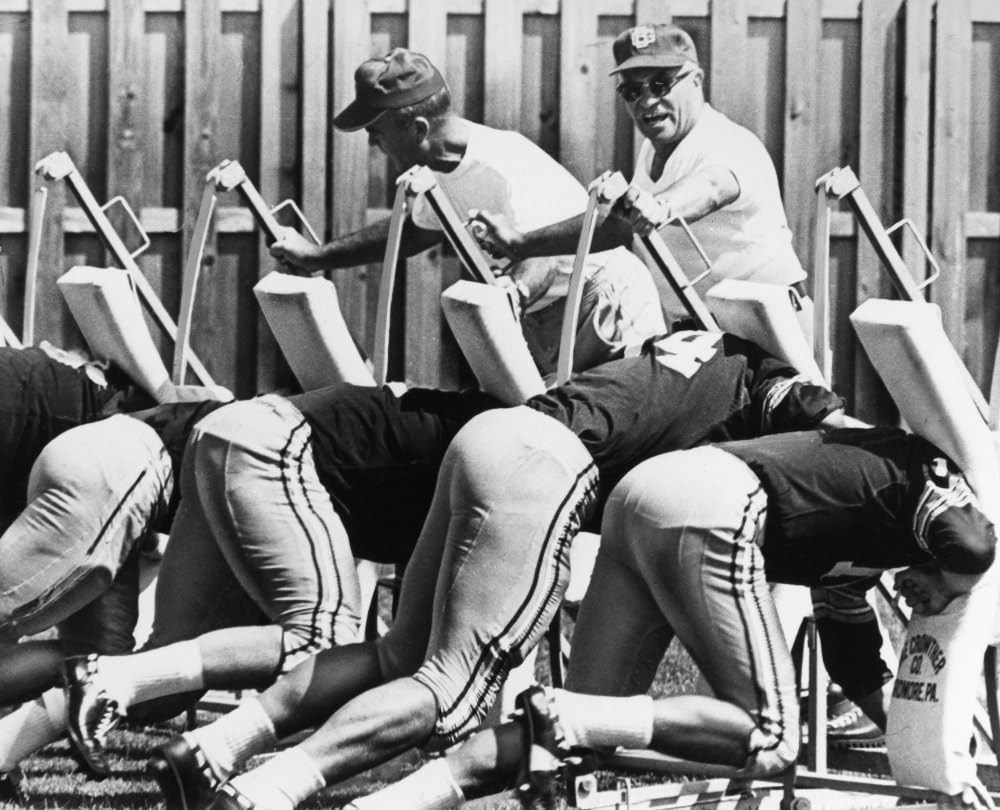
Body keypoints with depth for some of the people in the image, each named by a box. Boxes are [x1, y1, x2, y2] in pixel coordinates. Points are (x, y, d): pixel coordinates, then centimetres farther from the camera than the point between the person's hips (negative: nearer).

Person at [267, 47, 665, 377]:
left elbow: (541, 259, -30)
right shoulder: (438, 170, 4)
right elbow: (412, 231, 23)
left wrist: (513, 292, -51)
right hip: (543, 316, 9)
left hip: (605, 299, -9)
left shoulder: (502, 170, -25)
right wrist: (318, 256, 19)